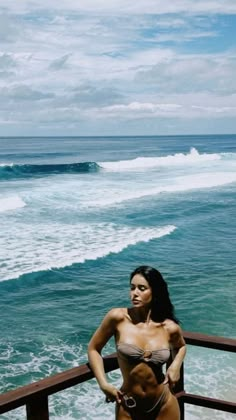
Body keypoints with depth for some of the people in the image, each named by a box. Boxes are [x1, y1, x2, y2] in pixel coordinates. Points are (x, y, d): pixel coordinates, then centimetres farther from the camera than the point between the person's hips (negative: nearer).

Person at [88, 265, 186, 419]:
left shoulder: (170, 328, -8)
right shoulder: (118, 317, -14)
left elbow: (181, 346, 15)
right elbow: (93, 348, -1)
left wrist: (175, 366, -3)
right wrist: (104, 383, -10)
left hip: (164, 405, 1)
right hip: (128, 407, -1)